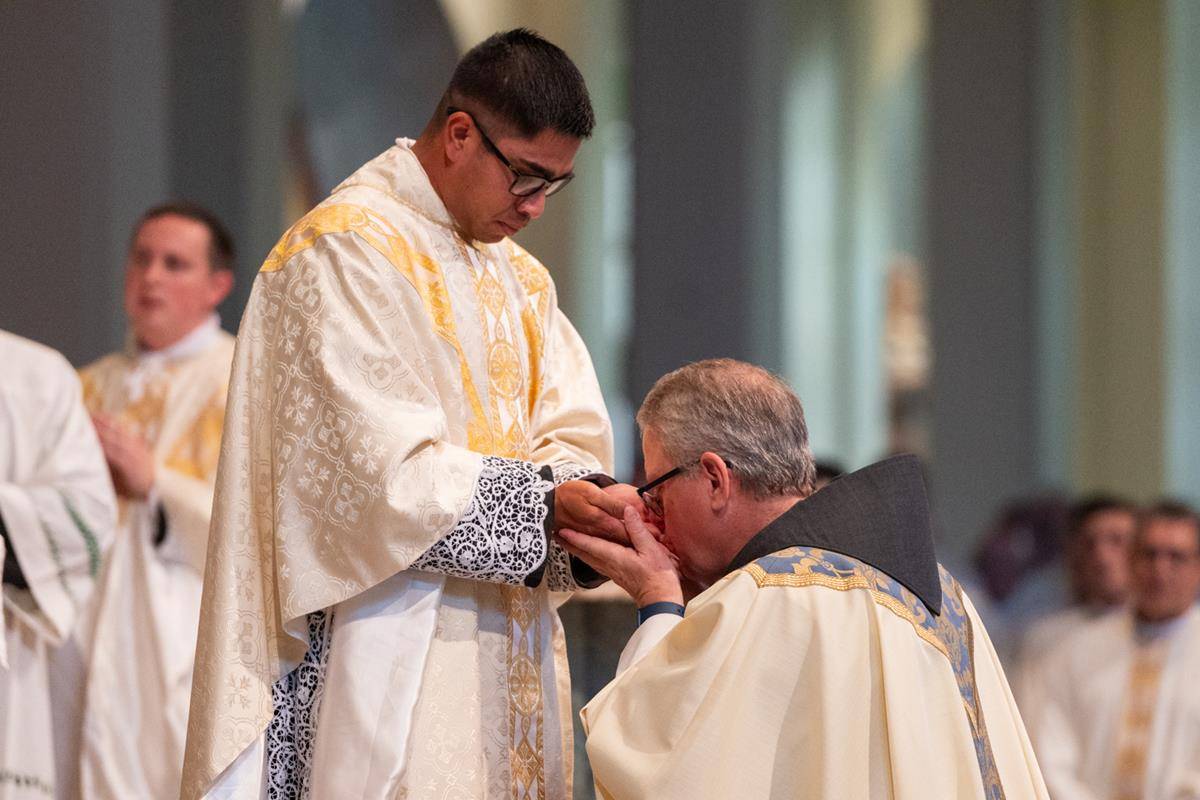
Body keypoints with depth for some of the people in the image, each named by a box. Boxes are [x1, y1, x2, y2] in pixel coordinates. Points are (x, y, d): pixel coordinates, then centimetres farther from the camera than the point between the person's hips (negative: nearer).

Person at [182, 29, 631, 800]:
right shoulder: (345, 250, -9)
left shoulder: (520, 278, 17)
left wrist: (582, 500, -15)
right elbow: (381, 468, -18)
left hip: (507, 656, 8)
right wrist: (548, 505, -24)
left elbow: (572, 439, 7)